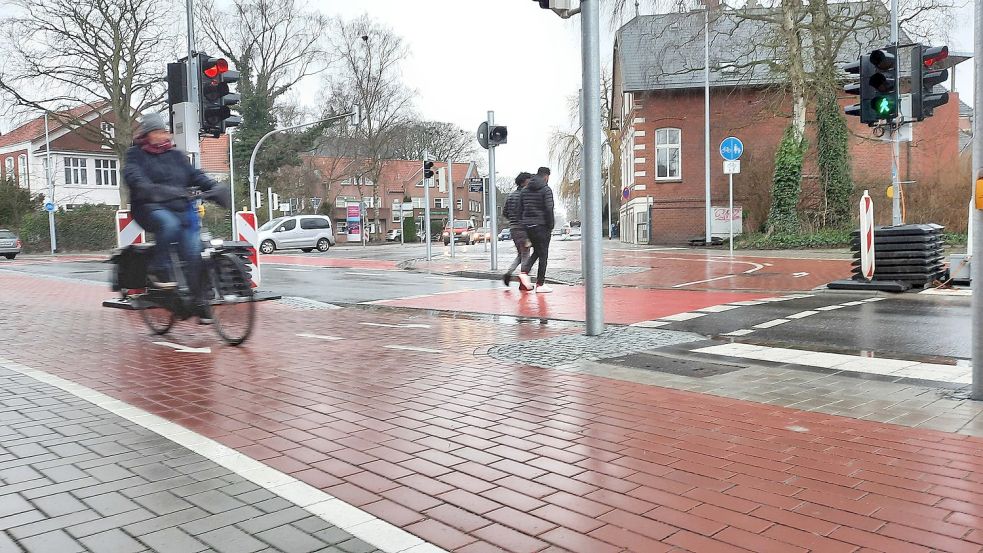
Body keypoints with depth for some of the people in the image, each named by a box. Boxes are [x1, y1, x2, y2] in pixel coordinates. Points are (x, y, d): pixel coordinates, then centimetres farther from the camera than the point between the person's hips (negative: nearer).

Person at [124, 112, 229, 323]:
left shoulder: (176, 155, 20)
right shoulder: (136, 154, 9)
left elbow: (195, 174, 8)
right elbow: (133, 176, -11)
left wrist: (214, 188, -12)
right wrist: (150, 190, -34)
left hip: (180, 207, 3)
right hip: (150, 207, -3)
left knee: (193, 252, -12)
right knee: (169, 223, -38)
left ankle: (199, 301, -3)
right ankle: (158, 270, -22)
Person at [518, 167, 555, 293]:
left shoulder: (525, 190, 11)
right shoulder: (546, 190, -9)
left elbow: (520, 208, 10)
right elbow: (549, 209, -16)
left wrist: (525, 222, 14)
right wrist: (551, 225, -10)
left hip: (527, 225, 6)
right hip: (541, 225, -6)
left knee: (536, 251, 20)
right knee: (543, 254, 2)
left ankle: (524, 271, -1)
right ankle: (540, 284, 4)